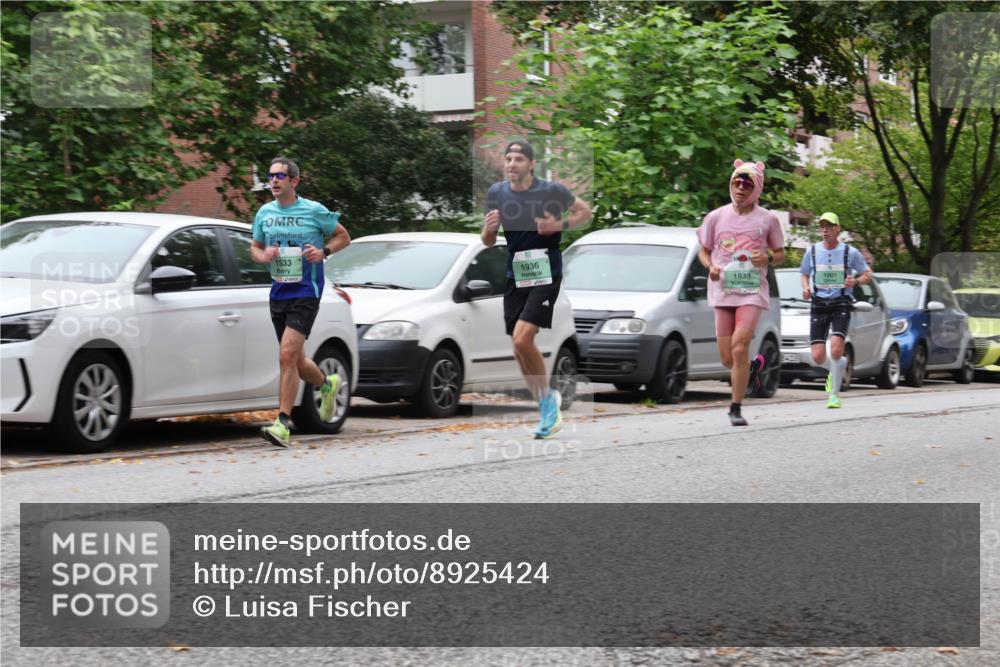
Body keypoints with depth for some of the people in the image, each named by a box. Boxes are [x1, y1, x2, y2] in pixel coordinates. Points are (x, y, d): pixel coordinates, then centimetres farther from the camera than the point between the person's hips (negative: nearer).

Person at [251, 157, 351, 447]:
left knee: (287, 355, -19)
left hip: (305, 292, -6)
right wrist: (263, 256, -4)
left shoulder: (313, 210, -4)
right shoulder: (265, 213, 8)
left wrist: (324, 251, -12)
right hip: (278, 292, 6)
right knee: (297, 361, 14)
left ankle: (283, 424, -19)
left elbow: (343, 236, 7)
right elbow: (255, 247, 19)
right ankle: (327, 385, 46)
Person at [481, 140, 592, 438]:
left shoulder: (551, 190, -9)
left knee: (522, 339, -20)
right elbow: (488, 242, 10)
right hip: (515, 275, 5)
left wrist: (560, 225, -13)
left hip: (545, 274, -5)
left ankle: (547, 397, 1)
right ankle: (548, 411, 21)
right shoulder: (496, 193, 3)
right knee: (519, 350, 6)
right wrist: (489, 228, -13)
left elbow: (585, 211, 5)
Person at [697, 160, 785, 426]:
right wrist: (710, 266, -8)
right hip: (723, 292, 3)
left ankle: (736, 408, -8)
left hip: (752, 292, -2)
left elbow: (780, 254, 11)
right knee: (728, 359, 2)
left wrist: (767, 258, -12)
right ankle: (754, 365, 38)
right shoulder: (716, 217, 5)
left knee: (740, 348, -19)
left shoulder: (767, 219, 2)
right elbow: (704, 251, 14)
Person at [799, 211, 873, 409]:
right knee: (818, 357, -6)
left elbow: (867, 275, 9)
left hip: (841, 304, -2)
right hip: (818, 304, 2)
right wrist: (806, 289, 0)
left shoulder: (850, 252, 0)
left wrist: (855, 281, -13)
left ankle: (834, 394, -6)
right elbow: (805, 274, 21)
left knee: (836, 349, -20)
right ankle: (838, 366, 31)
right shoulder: (812, 251, 6)